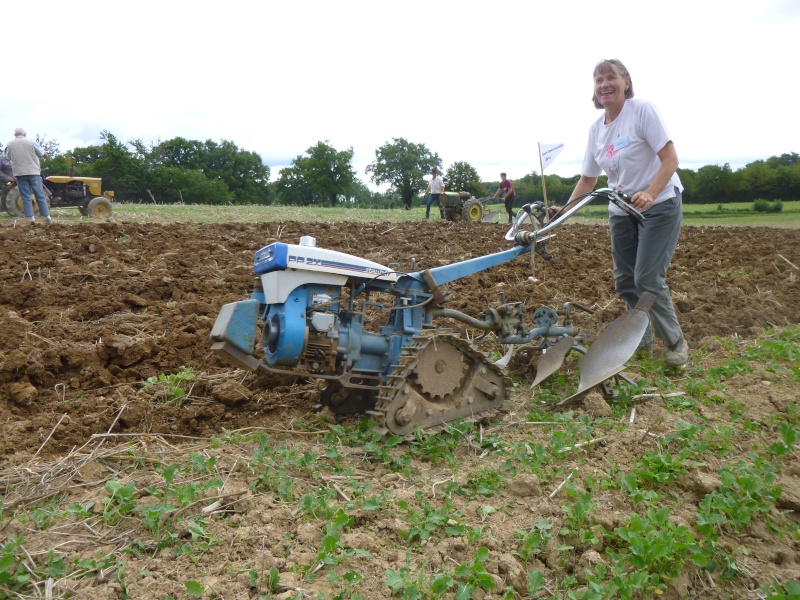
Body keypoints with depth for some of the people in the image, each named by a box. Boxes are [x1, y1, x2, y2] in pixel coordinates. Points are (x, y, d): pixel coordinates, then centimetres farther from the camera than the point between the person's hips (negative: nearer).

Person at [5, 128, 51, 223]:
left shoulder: (9, 144, 4)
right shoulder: (31, 142, -1)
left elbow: (8, 156, 15)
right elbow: (41, 153, 6)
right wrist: (45, 155, 27)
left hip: (19, 173, 1)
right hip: (33, 172, -1)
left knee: (25, 196, 3)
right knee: (40, 195, 3)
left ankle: (31, 217, -3)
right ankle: (47, 216, 3)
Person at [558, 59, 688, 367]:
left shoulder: (642, 110, -13)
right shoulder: (596, 129, 4)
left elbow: (670, 159, -19)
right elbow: (588, 179, 9)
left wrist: (649, 195, -35)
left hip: (659, 205, -6)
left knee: (648, 279, -13)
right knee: (625, 280, 8)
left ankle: (676, 342, 7)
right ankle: (642, 339, 28)